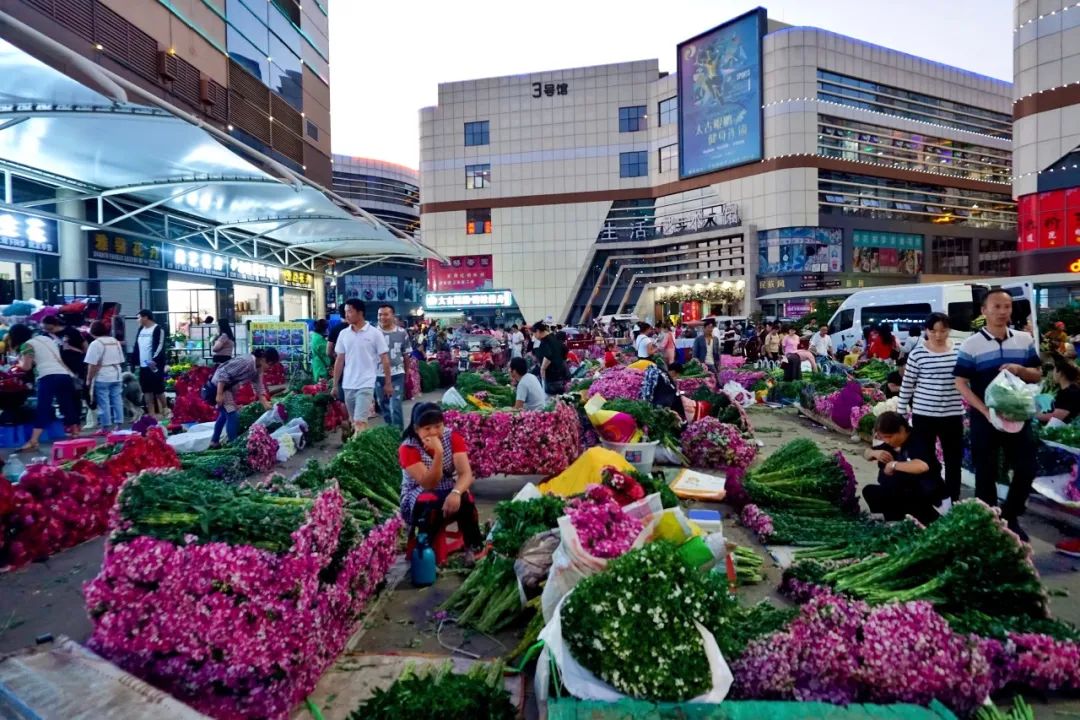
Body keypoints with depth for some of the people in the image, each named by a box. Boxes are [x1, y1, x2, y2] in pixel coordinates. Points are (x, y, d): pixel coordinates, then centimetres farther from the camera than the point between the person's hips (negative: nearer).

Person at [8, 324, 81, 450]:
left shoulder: (27, 345, 3)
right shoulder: (46, 338, 24)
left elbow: (26, 367, -1)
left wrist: (20, 361, 17)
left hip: (49, 377, -7)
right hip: (65, 375, 7)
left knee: (43, 409, -10)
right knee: (69, 407, 14)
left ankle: (33, 441, -14)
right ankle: (75, 434, 19)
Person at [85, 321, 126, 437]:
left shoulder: (95, 344, -11)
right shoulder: (116, 342, 11)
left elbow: (92, 365, -14)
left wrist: (89, 379, -7)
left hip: (102, 378, -7)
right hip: (116, 376, 7)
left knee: (104, 402, -2)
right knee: (117, 400, 9)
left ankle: (106, 427, 1)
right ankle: (118, 425, 12)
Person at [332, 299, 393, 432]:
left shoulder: (374, 333, -6)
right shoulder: (343, 334, 6)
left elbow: (385, 359, -3)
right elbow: (339, 360, 11)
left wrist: (388, 383, -3)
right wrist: (335, 385, 10)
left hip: (366, 385, -5)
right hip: (348, 385, 5)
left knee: (359, 422, -14)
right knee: (354, 421, 14)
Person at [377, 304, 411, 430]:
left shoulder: (402, 333, -2)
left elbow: (406, 355, 7)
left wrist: (407, 374, 11)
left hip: (397, 374, -2)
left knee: (396, 406, -8)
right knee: (383, 405, 16)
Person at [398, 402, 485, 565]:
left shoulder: (452, 437, -9)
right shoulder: (408, 448, -17)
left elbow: (466, 473, -19)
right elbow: (429, 485, -24)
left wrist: (455, 492, -40)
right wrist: (438, 453, -36)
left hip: (448, 493, 2)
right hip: (417, 500, -2)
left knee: (465, 499, -31)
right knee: (431, 503, -36)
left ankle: (474, 548, -15)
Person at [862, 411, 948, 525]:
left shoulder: (917, 442, -18)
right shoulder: (892, 444, 6)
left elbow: (923, 466, -40)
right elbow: (865, 453, 17)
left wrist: (893, 465, -27)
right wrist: (875, 453, -6)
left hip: (924, 495, -8)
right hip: (904, 492, 8)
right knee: (869, 491, -5)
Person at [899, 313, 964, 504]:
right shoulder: (918, 353, -6)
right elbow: (907, 385, -1)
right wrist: (900, 413, -1)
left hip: (952, 414, 2)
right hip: (923, 414, -2)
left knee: (954, 459, 12)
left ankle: (954, 499, 27)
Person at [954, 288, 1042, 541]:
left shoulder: (1025, 340, 5)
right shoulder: (971, 345, -9)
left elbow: (1038, 375, 10)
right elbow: (961, 383, -9)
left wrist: (1020, 370, -13)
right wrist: (985, 410, -18)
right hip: (984, 418, -4)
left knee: (1027, 469, 7)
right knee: (986, 473, 6)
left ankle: (1010, 517, 27)